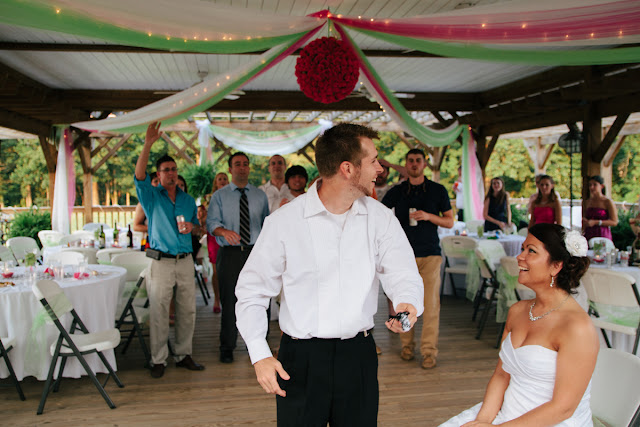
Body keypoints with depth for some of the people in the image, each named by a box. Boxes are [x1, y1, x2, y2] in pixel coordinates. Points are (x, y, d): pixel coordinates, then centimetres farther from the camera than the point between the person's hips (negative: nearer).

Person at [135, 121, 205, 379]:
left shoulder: (188, 200, 14)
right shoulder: (151, 196, 2)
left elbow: (197, 226, 22)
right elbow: (139, 176, -16)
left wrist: (191, 227, -3)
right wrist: (148, 145, -27)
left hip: (185, 261, 4)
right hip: (161, 262, -4)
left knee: (187, 311, 7)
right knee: (159, 312, -1)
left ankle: (183, 355, 19)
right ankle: (158, 360, 9)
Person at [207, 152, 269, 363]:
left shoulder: (260, 195, 12)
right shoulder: (219, 196, 6)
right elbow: (211, 222, -6)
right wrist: (225, 231, -27)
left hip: (255, 252, 1)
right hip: (229, 253, -1)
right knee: (229, 301, 2)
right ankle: (227, 347, 15)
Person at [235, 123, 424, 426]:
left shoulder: (380, 218, 2)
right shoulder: (284, 222, -8)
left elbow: (402, 272, -6)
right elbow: (252, 292, -3)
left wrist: (408, 302, -29)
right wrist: (259, 355, -11)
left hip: (359, 355, 3)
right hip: (301, 359, -2)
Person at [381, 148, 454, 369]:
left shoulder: (438, 190, 6)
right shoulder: (397, 191, 8)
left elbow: (449, 222, 7)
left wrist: (428, 216, -10)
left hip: (430, 254, -1)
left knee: (431, 304, -6)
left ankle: (429, 350, 3)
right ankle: (407, 345, 17)